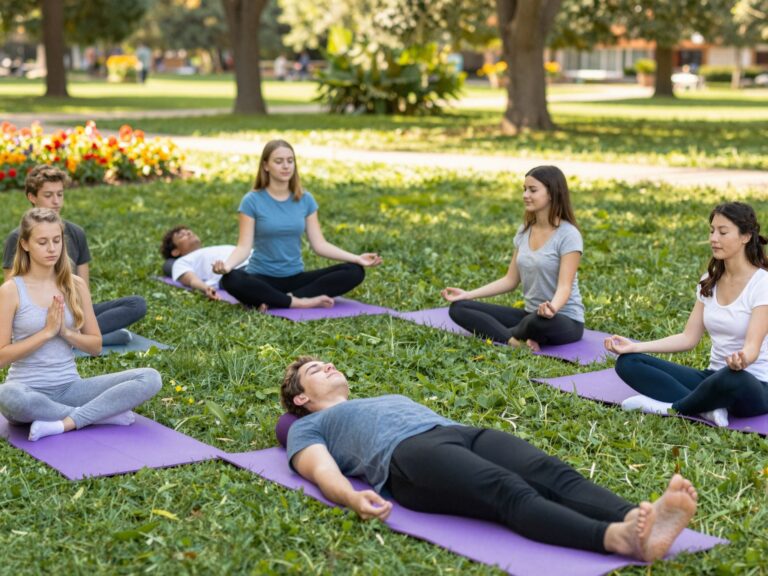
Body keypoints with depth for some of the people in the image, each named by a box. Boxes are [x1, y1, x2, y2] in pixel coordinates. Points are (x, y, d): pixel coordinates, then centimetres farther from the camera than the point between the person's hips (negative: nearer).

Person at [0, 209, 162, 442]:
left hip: (70, 386, 4)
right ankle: (103, 413, -23)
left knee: (150, 378, -17)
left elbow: (96, 346, 10)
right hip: (29, 389, -4)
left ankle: (64, 424, -25)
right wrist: (47, 331, -15)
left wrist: (66, 332, -9)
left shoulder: (75, 285, 6)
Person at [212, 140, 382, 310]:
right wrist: (227, 264, -32)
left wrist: (357, 258, -7)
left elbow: (319, 244, 4)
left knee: (355, 272, -17)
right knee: (231, 280, -37)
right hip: (262, 279, -4)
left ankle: (276, 301, -24)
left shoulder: (305, 200, 5)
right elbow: (244, 246, -11)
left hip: (295, 278, 4)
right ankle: (298, 302, -28)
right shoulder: (252, 201, -5)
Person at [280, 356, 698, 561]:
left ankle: (634, 519, -54)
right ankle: (617, 539, -60)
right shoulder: (309, 427, 25)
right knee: (510, 493, -36)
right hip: (408, 456, -7)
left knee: (552, 475, -26)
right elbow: (323, 471, 4)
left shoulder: (391, 398, 45)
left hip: (463, 434, 7)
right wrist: (355, 498, -20)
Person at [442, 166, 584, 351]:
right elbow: (510, 280, 9)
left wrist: (553, 308, -45)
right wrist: (468, 294, -1)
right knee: (458, 308, -7)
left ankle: (512, 335, -10)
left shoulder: (568, 235, -14)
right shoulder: (524, 232, 7)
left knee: (541, 321, -45)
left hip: (565, 320, -7)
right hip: (530, 315, 7)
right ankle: (515, 340, -28)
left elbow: (564, 286, -22)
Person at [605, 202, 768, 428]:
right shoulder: (710, 281, 8)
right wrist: (635, 346, -5)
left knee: (732, 377, -45)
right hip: (715, 378, 7)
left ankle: (670, 408, -18)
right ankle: (708, 408, -26)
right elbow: (689, 337, 7)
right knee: (628, 362, -10)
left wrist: (741, 360, -48)